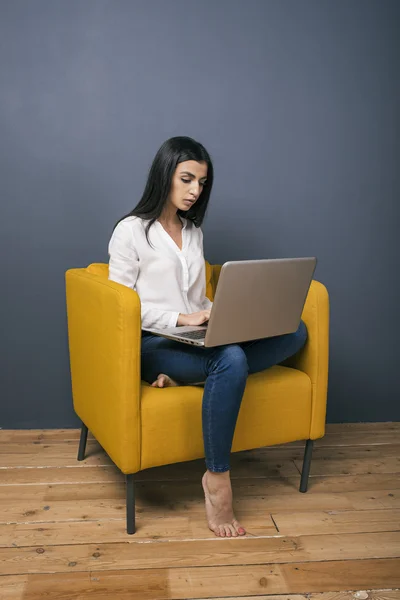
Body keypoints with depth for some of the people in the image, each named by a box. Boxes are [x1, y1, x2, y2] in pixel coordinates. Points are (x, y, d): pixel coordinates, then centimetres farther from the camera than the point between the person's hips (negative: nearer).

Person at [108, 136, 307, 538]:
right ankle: (217, 479, -24)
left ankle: (185, 376, -22)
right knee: (231, 359, -37)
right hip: (152, 344, -6)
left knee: (295, 330, -14)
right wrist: (180, 318, -16)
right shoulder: (131, 230, -2)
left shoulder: (194, 232, 19)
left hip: (195, 338, 7)